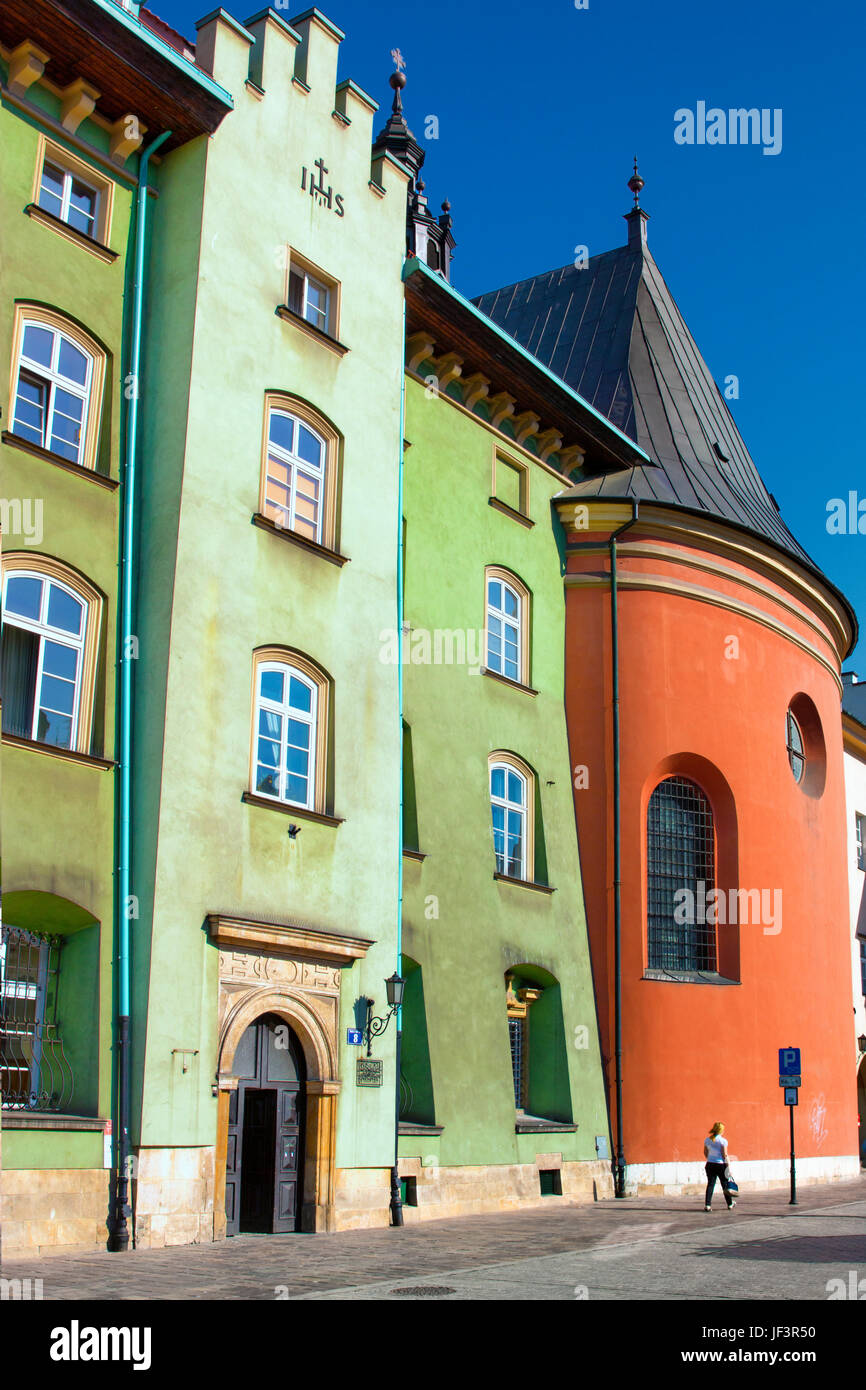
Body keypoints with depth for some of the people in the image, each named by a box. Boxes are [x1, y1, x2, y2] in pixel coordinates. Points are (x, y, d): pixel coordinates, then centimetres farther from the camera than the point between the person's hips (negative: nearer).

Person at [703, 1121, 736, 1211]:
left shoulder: (707, 1140, 4)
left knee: (710, 1184, 3)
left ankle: (707, 1205, -7)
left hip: (710, 1164, 4)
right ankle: (730, 1204, 28)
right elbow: (725, 1155, -12)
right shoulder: (723, 1141, -11)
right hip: (720, 1164, -3)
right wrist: (727, 1166, -5)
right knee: (725, 1184, 13)